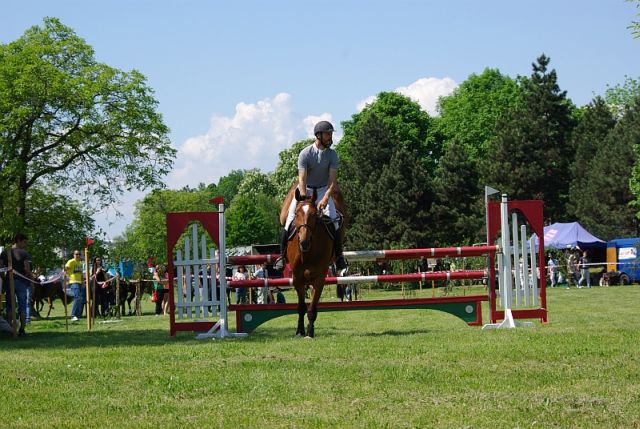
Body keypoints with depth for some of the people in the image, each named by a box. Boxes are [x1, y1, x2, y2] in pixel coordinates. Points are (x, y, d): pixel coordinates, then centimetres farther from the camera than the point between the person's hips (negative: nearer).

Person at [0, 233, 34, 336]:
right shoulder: (24, 253, -7)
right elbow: (27, 268, -16)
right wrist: (32, 277, -2)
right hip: (22, 281, -3)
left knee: (10, 306, 9)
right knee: (23, 306, 5)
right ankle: (22, 329, 3)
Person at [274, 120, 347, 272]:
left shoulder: (332, 155, -10)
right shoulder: (305, 154, -16)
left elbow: (332, 181, -16)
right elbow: (302, 179, -22)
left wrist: (325, 200, -32)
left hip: (323, 190, 1)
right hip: (305, 189, -1)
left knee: (333, 219, -18)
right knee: (290, 219, -10)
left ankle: (339, 255, -5)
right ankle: (282, 255, 6)